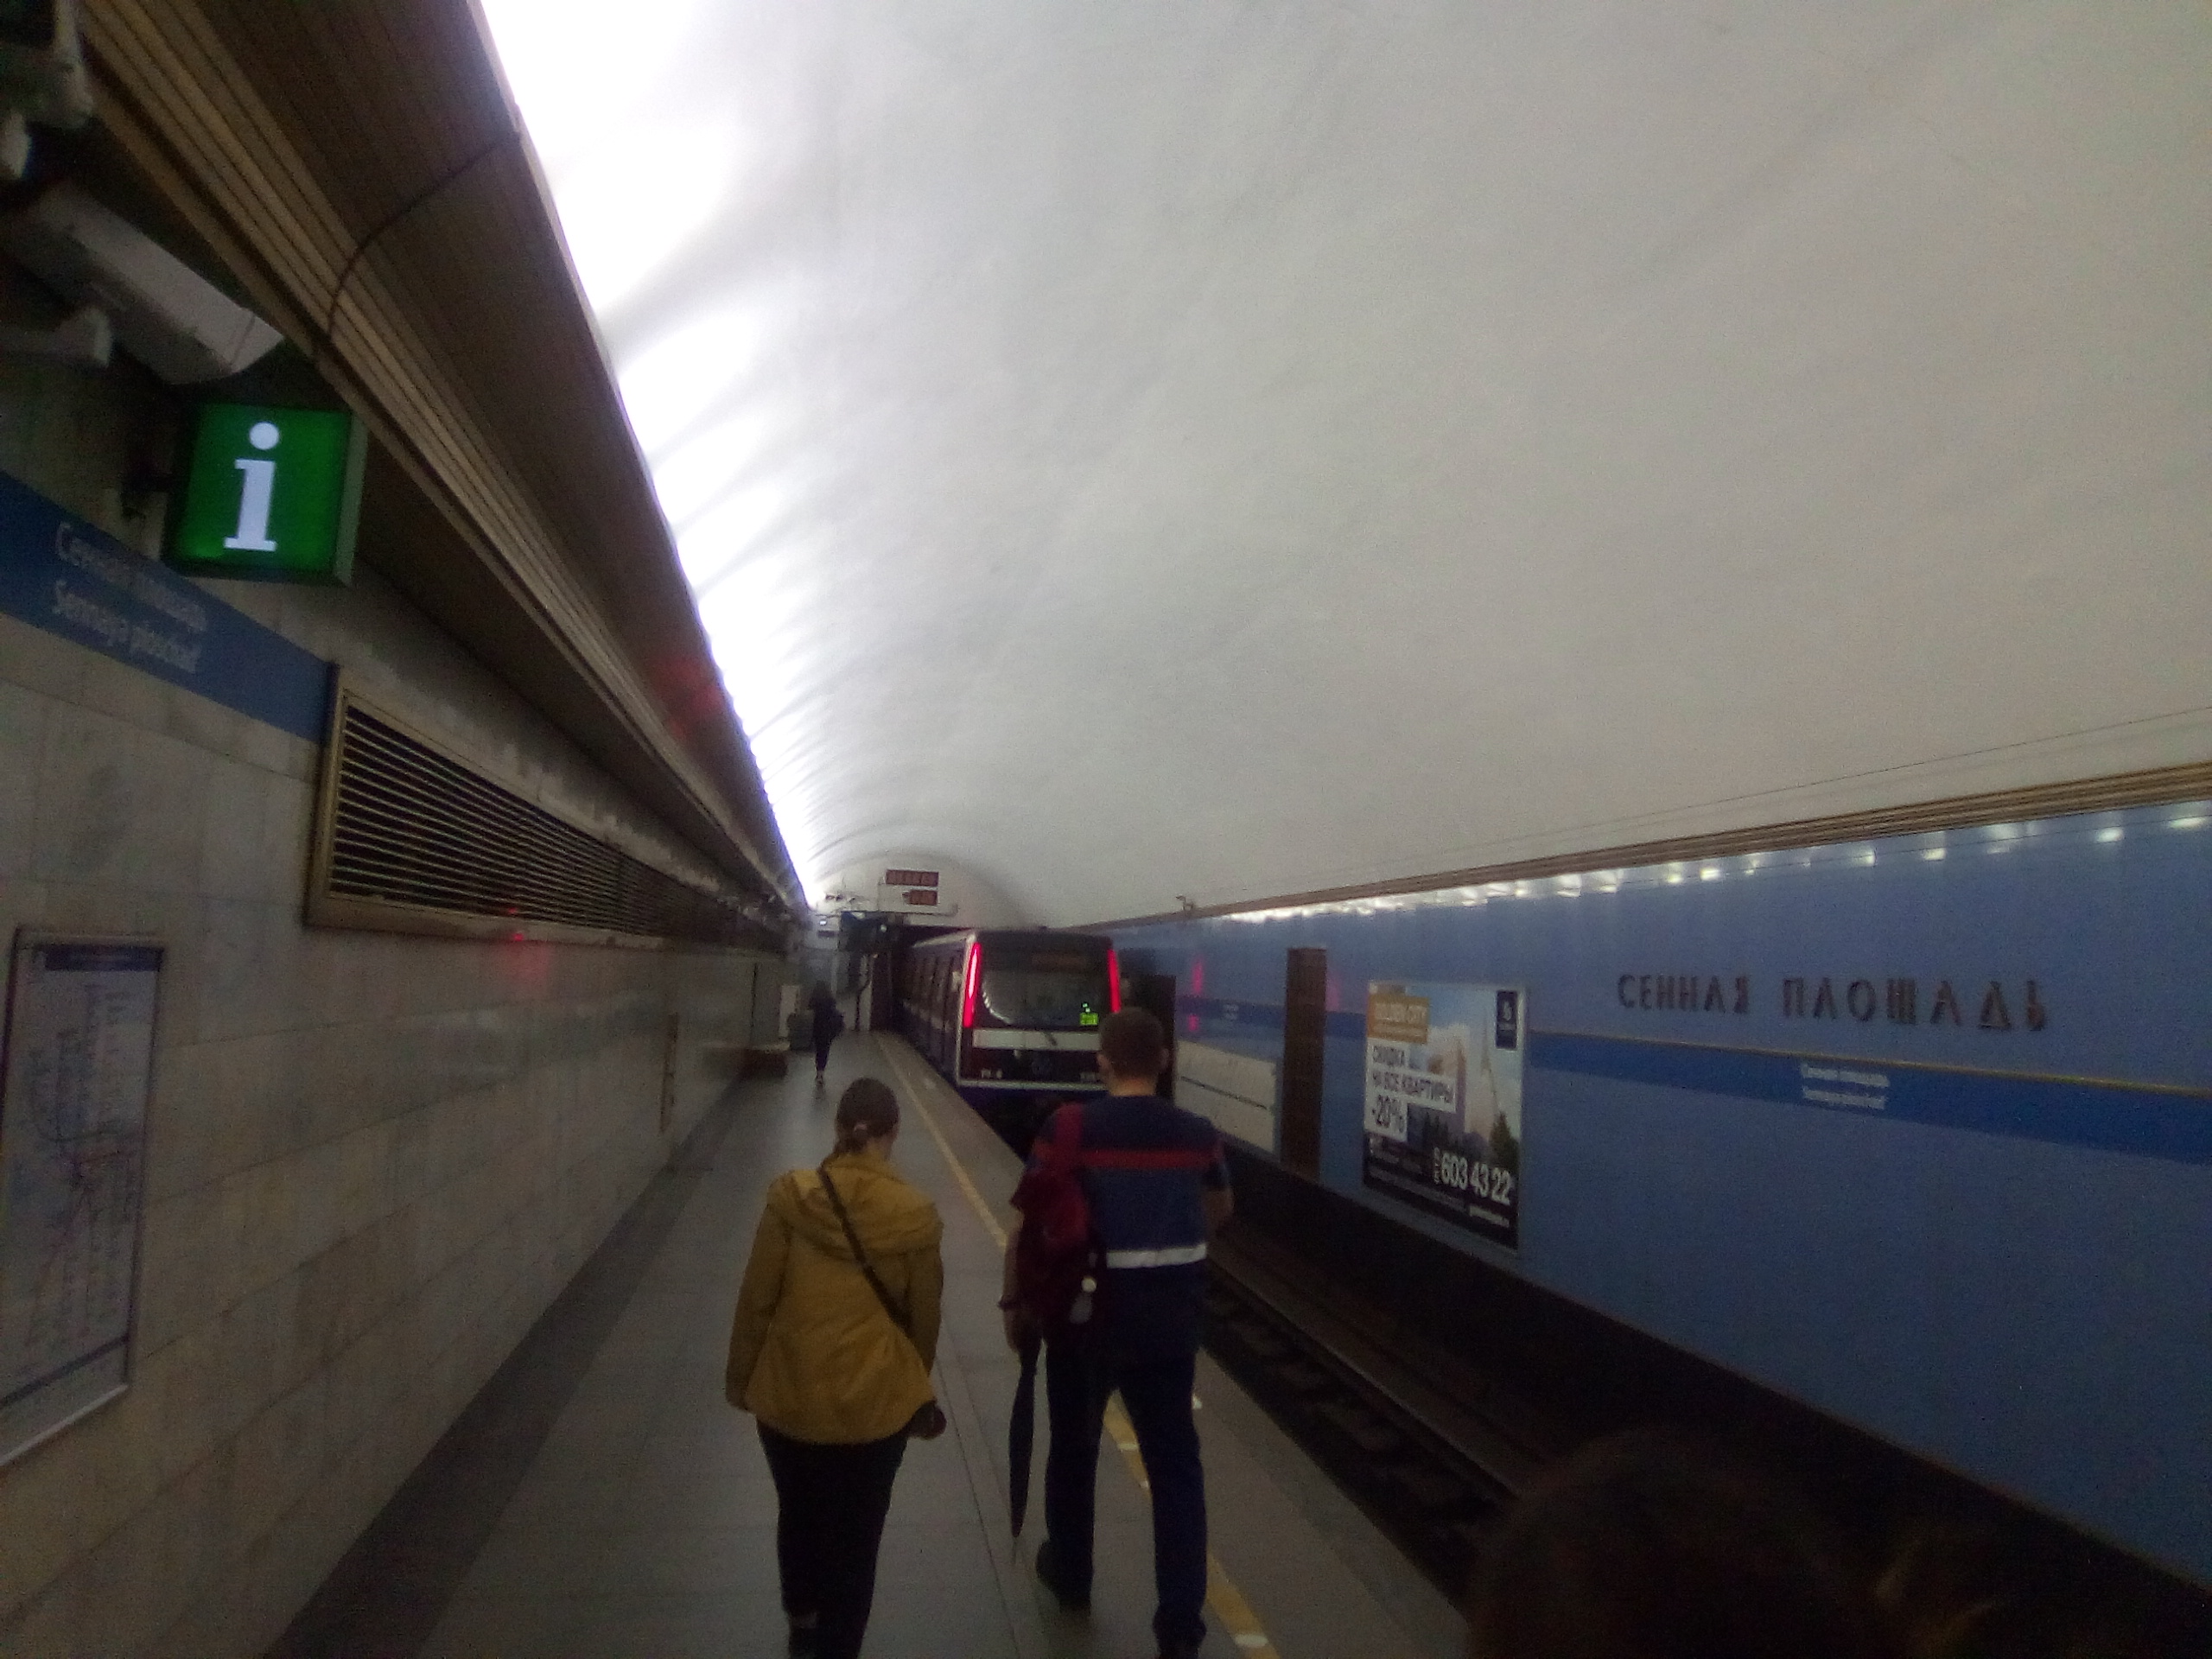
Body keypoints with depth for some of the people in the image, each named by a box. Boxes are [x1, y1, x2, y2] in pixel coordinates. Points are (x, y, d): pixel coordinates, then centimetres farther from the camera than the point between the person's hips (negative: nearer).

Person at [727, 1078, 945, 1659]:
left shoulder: (790, 1197, -11)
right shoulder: (915, 1215, -12)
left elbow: (756, 1298, -4)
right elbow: (924, 1316, -1)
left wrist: (740, 1376, 11)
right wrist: (913, 1386, 17)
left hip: (789, 1392, 3)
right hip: (874, 1400, -2)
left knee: (797, 1514, 27)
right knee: (856, 1535, 15)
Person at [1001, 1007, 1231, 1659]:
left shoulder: (1068, 1129, -16)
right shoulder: (1197, 1133, -5)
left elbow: (1029, 1227, -13)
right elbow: (1218, 1210, 13)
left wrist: (1015, 1302, 1)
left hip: (1086, 1309, -1)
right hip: (1171, 1313, 2)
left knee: (1074, 1445, 21)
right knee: (1174, 1459, 11)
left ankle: (1070, 1573, 41)